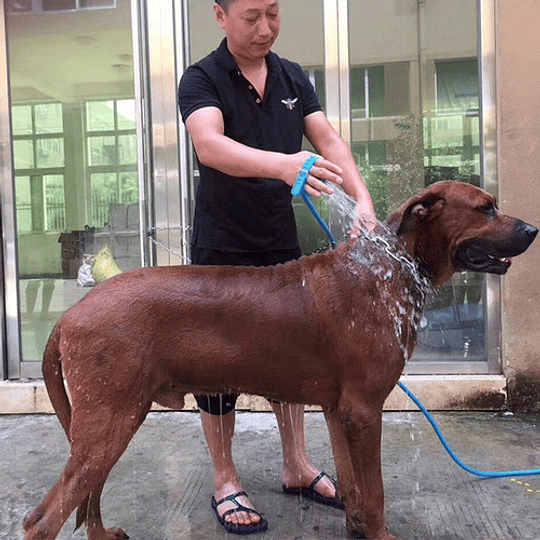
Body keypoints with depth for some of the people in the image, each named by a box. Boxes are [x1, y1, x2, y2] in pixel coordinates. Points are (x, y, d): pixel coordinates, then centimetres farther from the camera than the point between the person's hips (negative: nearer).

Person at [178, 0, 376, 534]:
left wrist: (363, 199, -22)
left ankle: (297, 467, 29)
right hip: (222, 249, -5)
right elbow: (209, 146, -30)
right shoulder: (201, 79, -10)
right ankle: (225, 481, 21)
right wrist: (283, 164, -47)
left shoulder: (294, 78, 7)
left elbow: (329, 140, -3)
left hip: (282, 244, 5)